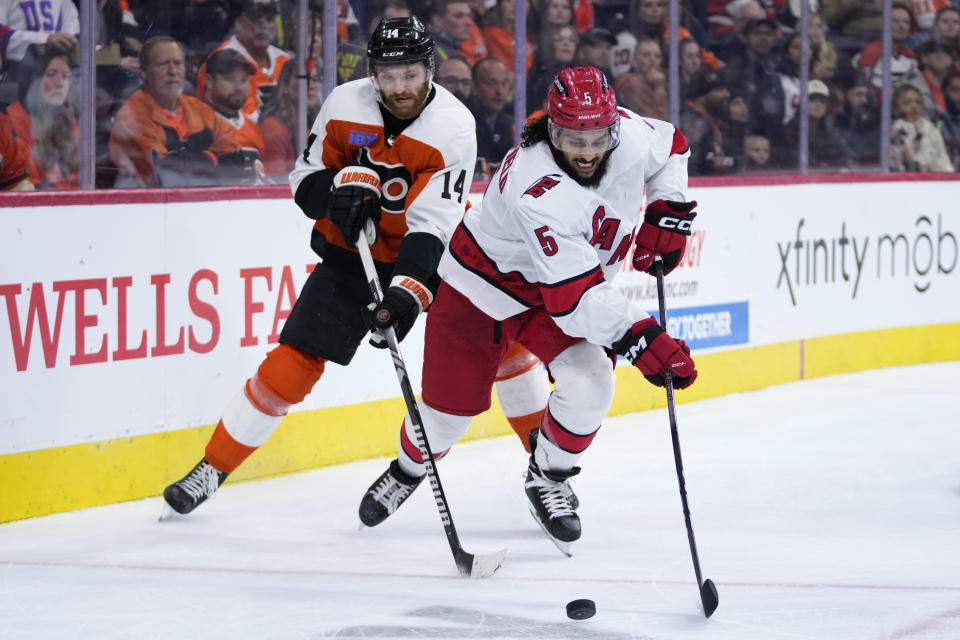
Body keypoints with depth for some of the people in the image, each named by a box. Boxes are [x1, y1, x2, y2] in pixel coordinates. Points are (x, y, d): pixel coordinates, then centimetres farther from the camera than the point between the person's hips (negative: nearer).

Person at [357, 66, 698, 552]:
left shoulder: (629, 134, -22)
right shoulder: (536, 190, -41)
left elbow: (671, 146, 6)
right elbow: (576, 298, -43)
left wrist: (666, 214, -6)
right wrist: (641, 340, -50)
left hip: (566, 285, 5)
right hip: (485, 284, -5)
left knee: (588, 385, -18)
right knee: (452, 402, 6)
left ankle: (547, 477, 10)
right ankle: (408, 469, 40)